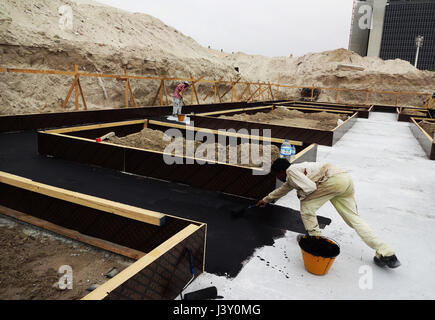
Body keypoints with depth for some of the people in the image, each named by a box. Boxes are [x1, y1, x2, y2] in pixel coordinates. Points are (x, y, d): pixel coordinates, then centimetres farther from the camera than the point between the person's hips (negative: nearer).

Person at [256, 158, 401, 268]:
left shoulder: (291, 171, 0)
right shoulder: (291, 178, 29)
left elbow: (310, 187, -13)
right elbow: (282, 189, 46)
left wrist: (300, 194, 8)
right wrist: (266, 200, 58)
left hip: (334, 179, -10)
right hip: (346, 179, 10)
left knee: (306, 206, 3)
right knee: (354, 219, 10)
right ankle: (386, 254, 9)